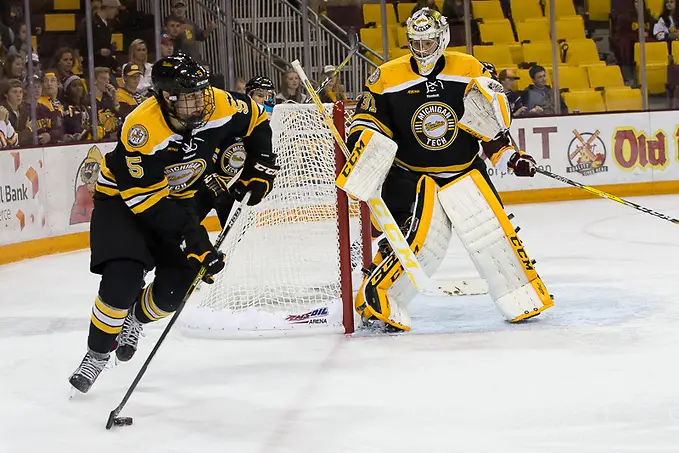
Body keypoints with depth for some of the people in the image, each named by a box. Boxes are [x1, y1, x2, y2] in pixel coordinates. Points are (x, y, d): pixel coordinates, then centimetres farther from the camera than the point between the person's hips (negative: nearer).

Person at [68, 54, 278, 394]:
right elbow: (149, 201, -33)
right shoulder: (141, 129, -36)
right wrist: (193, 237, -35)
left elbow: (255, 118, 3)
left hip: (177, 197, 5)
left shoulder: (217, 106, -21)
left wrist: (260, 166, -5)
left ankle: (135, 319, 25)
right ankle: (97, 353, -1)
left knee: (177, 284, -7)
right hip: (122, 197, -5)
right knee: (123, 279, -22)